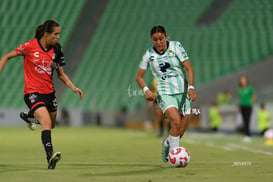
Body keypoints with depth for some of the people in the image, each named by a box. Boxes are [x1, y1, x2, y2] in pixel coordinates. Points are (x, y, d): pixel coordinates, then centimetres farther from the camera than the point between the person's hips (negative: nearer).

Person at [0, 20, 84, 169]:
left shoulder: (56, 50, 1)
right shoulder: (30, 46, -12)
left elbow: (61, 74, 12)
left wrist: (73, 87, -2)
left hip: (49, 91, 6)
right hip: (33, 92, -6)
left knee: (51, 125, 19)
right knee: (47, 123, -25)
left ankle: (30, 116, 50)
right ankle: (50, 157, -30)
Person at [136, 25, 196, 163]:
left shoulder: (176, 46, -2)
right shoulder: (149, 54, 1)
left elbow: (189, 68, -4)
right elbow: (139, 77, 9)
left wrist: (191, 88, -16)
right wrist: (146, 90, -9)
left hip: (182, 92, 1)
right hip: (164, 93, -1)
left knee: (180, 133, 2)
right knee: (176, 121, -27)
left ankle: (167, 143, 34)